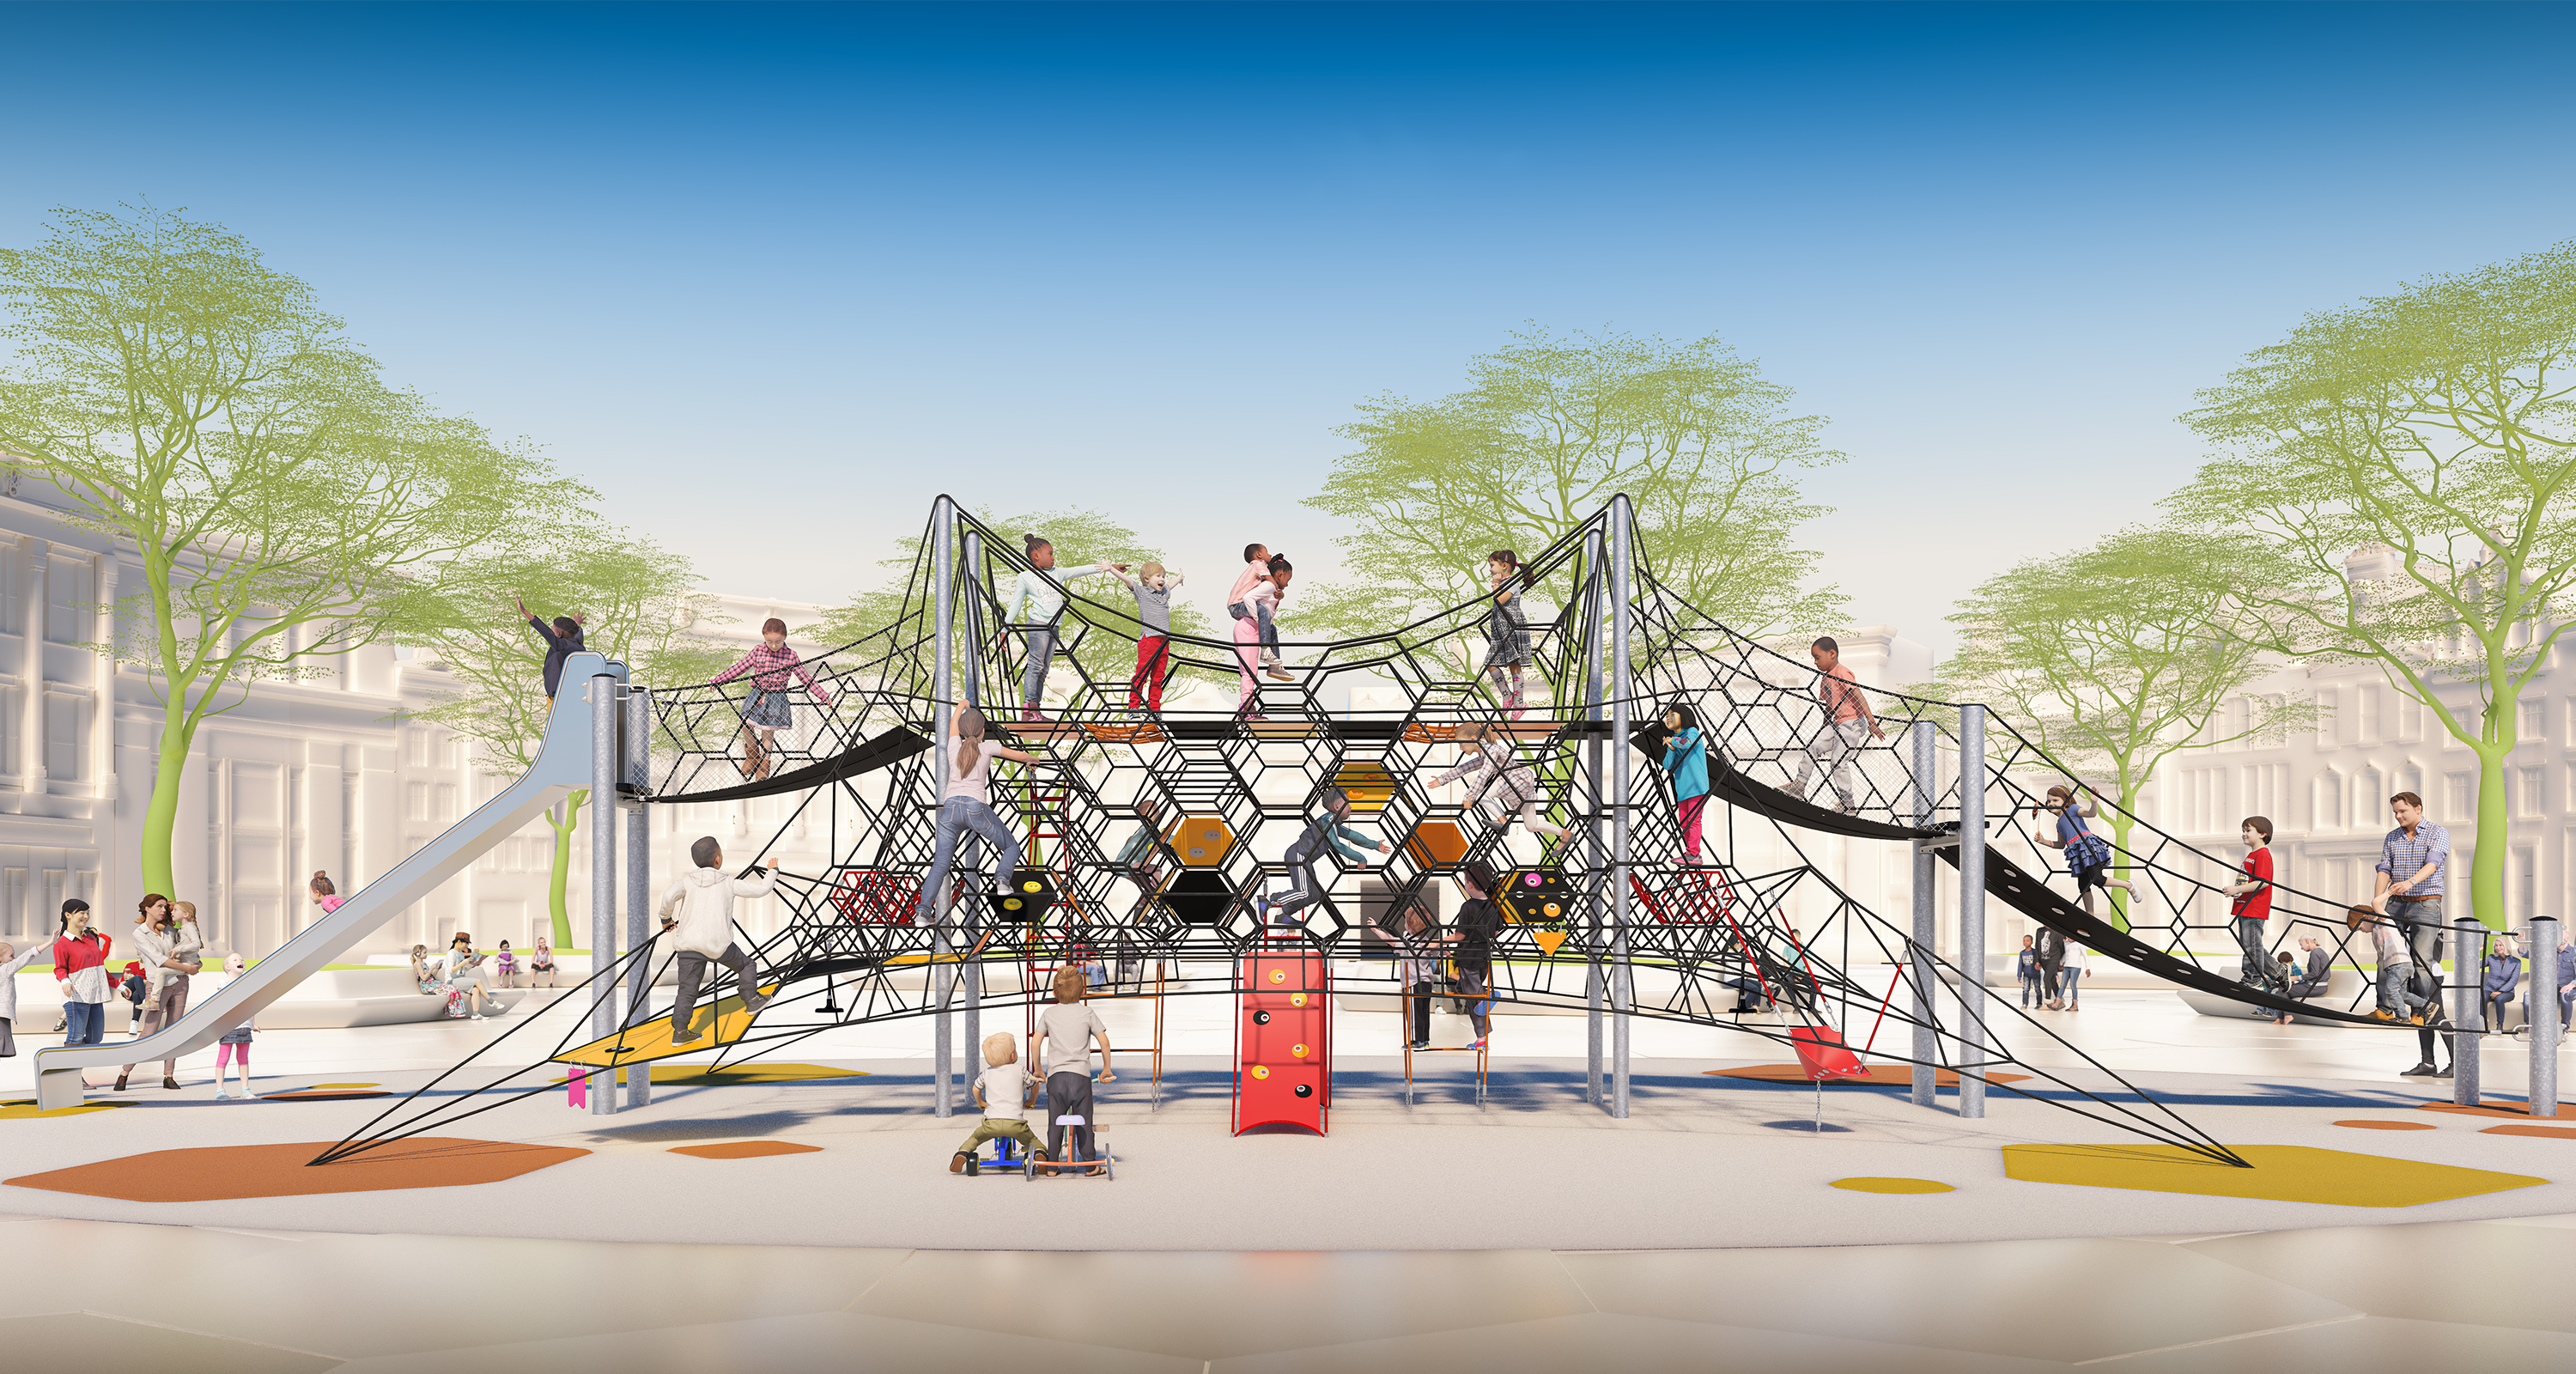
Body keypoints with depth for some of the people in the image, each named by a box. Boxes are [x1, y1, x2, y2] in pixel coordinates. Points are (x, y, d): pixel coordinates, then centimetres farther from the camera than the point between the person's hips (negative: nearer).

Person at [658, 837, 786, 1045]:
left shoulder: (687, 881, 6)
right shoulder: (729, 884, 4)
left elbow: (669, 896, -13)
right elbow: (761, 890, 7)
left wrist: (666, 919, 5)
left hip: (689, 944, 2)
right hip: (718, 943, -2)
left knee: (687, 989, 5)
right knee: (745, 965, 24)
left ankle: (680, 1031, 1)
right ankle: (751, 1000, 30)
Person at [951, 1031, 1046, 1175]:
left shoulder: (987, 1073, 12)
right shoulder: (1020, 1071, 5)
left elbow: (975, 1089, 28)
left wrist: (981, 1103, 48)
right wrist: (1030, 1102, 39)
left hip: (992, 1122, 1)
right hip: (1015, 1123, -1)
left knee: (975, 1138, 24)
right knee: (1032, 1140, 20)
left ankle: (962, 1153, 1)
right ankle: (1040, 1153, -8)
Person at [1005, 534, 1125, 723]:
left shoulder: (1056, 574, 18)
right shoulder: (1024, 577, 2)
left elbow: (1079, 571, 18)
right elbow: (1015, 605, 3)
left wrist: (1108, 567, 14)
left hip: (1053, 627, 6)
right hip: (1037, 624, -6)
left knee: (1043, 670, 4)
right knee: (1036, 664, -12)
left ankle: (1033, 711, 4)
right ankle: (1029, 706, -14)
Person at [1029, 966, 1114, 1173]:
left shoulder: (1049, 1014, 7)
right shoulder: (1087, 1013, 4)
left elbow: (1035, 1044, 6)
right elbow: (1104, 1041, 1)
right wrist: (1106, 1069, 13)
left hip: (1056, 1075, 1)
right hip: (1081, 1075, -1)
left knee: (1055, 1124, 9)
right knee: (1084, 1123, 6)